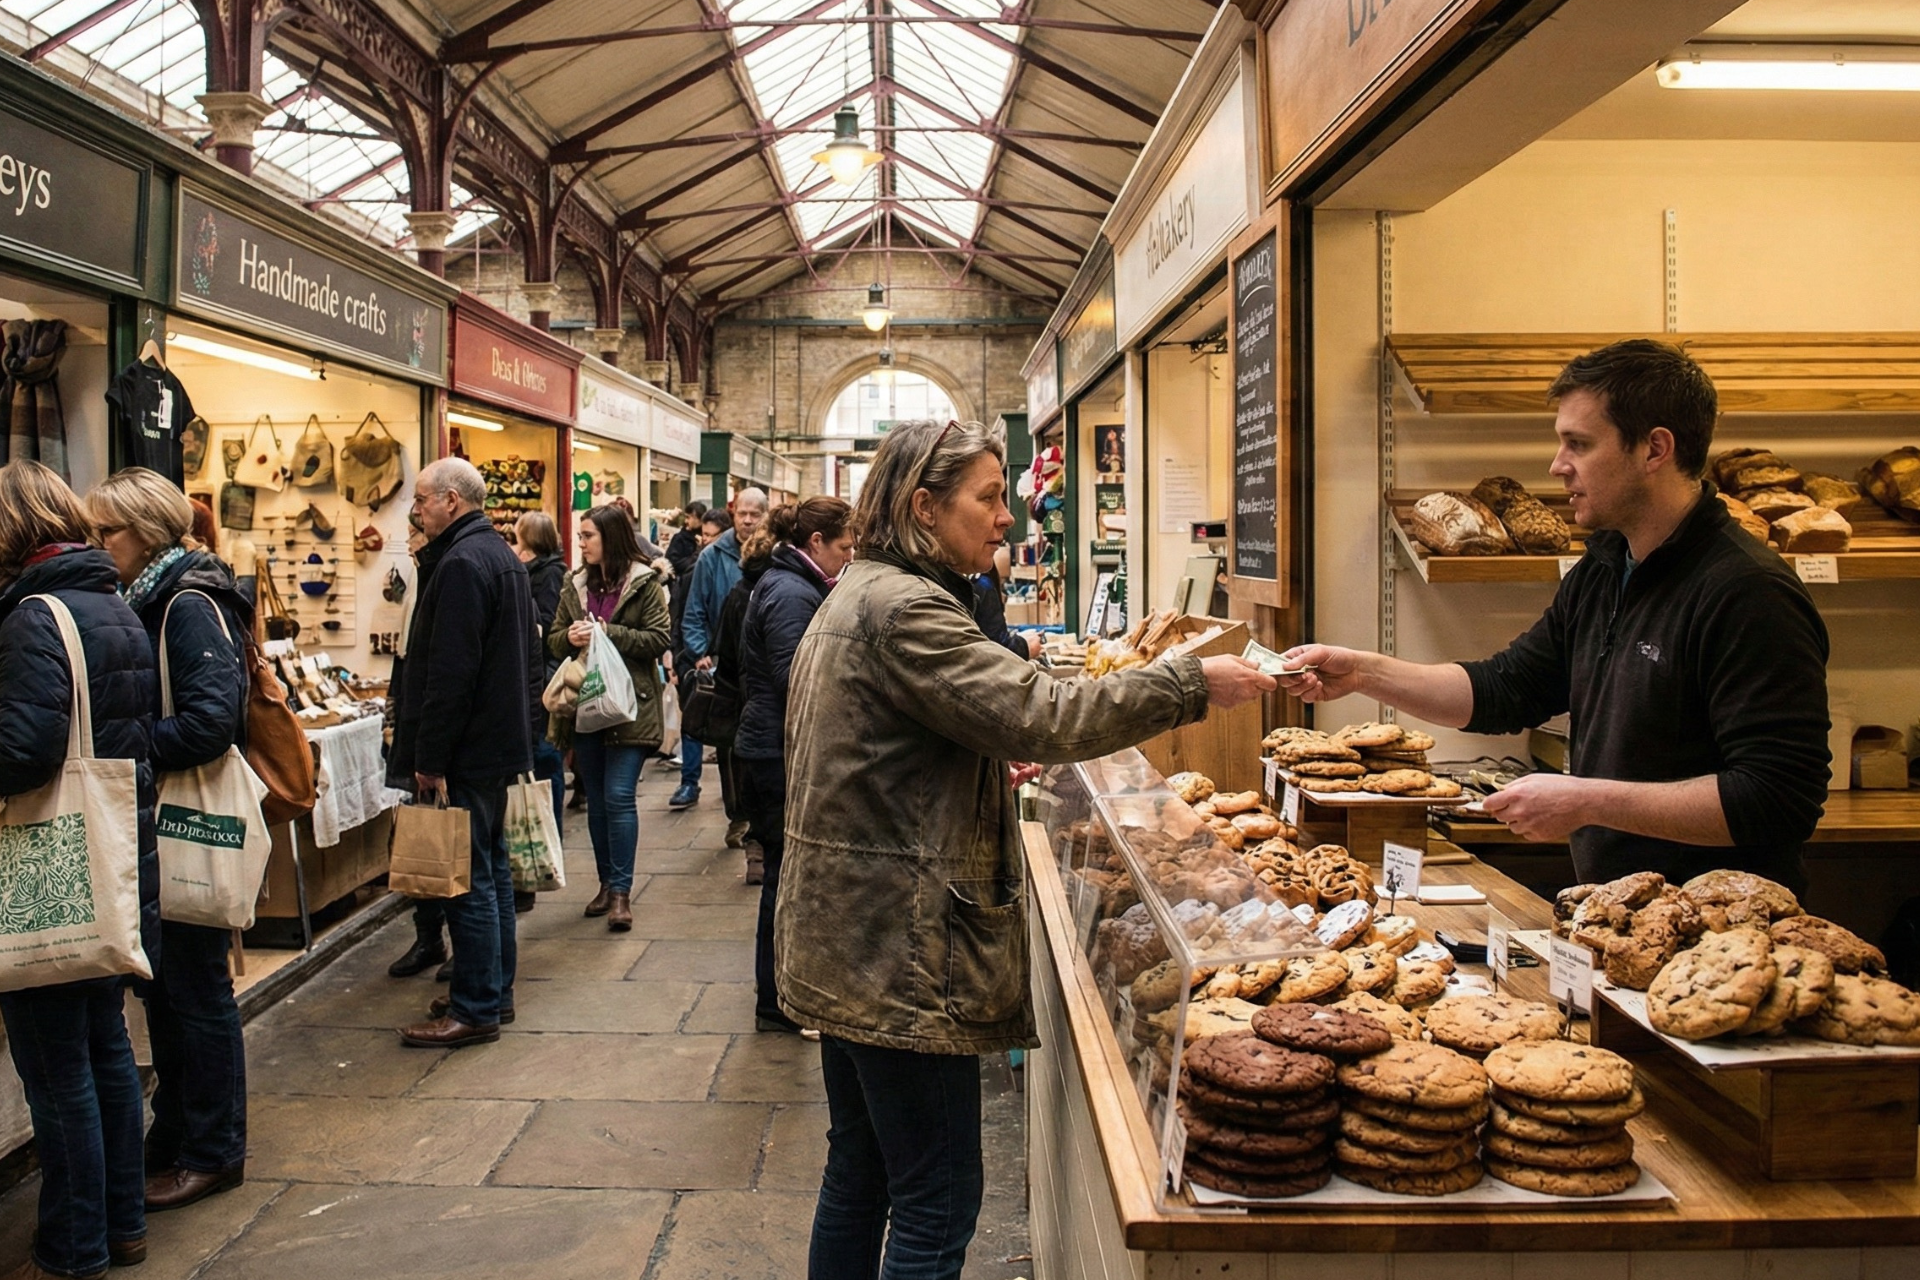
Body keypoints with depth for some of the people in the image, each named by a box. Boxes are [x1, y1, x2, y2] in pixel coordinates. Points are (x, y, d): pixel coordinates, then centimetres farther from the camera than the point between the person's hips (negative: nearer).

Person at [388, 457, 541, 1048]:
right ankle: (495, 990, 26)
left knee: (469, 879, -4)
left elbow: (449, 673, -23)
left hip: (468, 753, -11)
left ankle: (476, 1009, 4)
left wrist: (429, 760, -19)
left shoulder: (461, 565, -18)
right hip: (499, 742, 11)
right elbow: (526, 660, 21)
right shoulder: (501, 555, 14)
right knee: (491, 870, 16)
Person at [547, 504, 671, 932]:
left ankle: (622, 890, -1)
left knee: (619, 797, -8)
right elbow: (554, 639, 12)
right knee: (596, 800, 12)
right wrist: (570, 637, -10)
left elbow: (658, 639, -10)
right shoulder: (575, 584, 10)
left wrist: (608, 632, -17)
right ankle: (607, 883, 24)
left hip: (629, 707, -5)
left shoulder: (644, 584, -5)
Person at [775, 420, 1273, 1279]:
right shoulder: (903, 609, -19)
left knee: (859, 1176, 20)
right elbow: (1040, 714, -27)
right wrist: (1191, 684, -20)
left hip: (848, 944, 11)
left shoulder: (858, 596, 14)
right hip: (899, 950, -11)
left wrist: (987, 766, 13)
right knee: (936, 1206, 0)